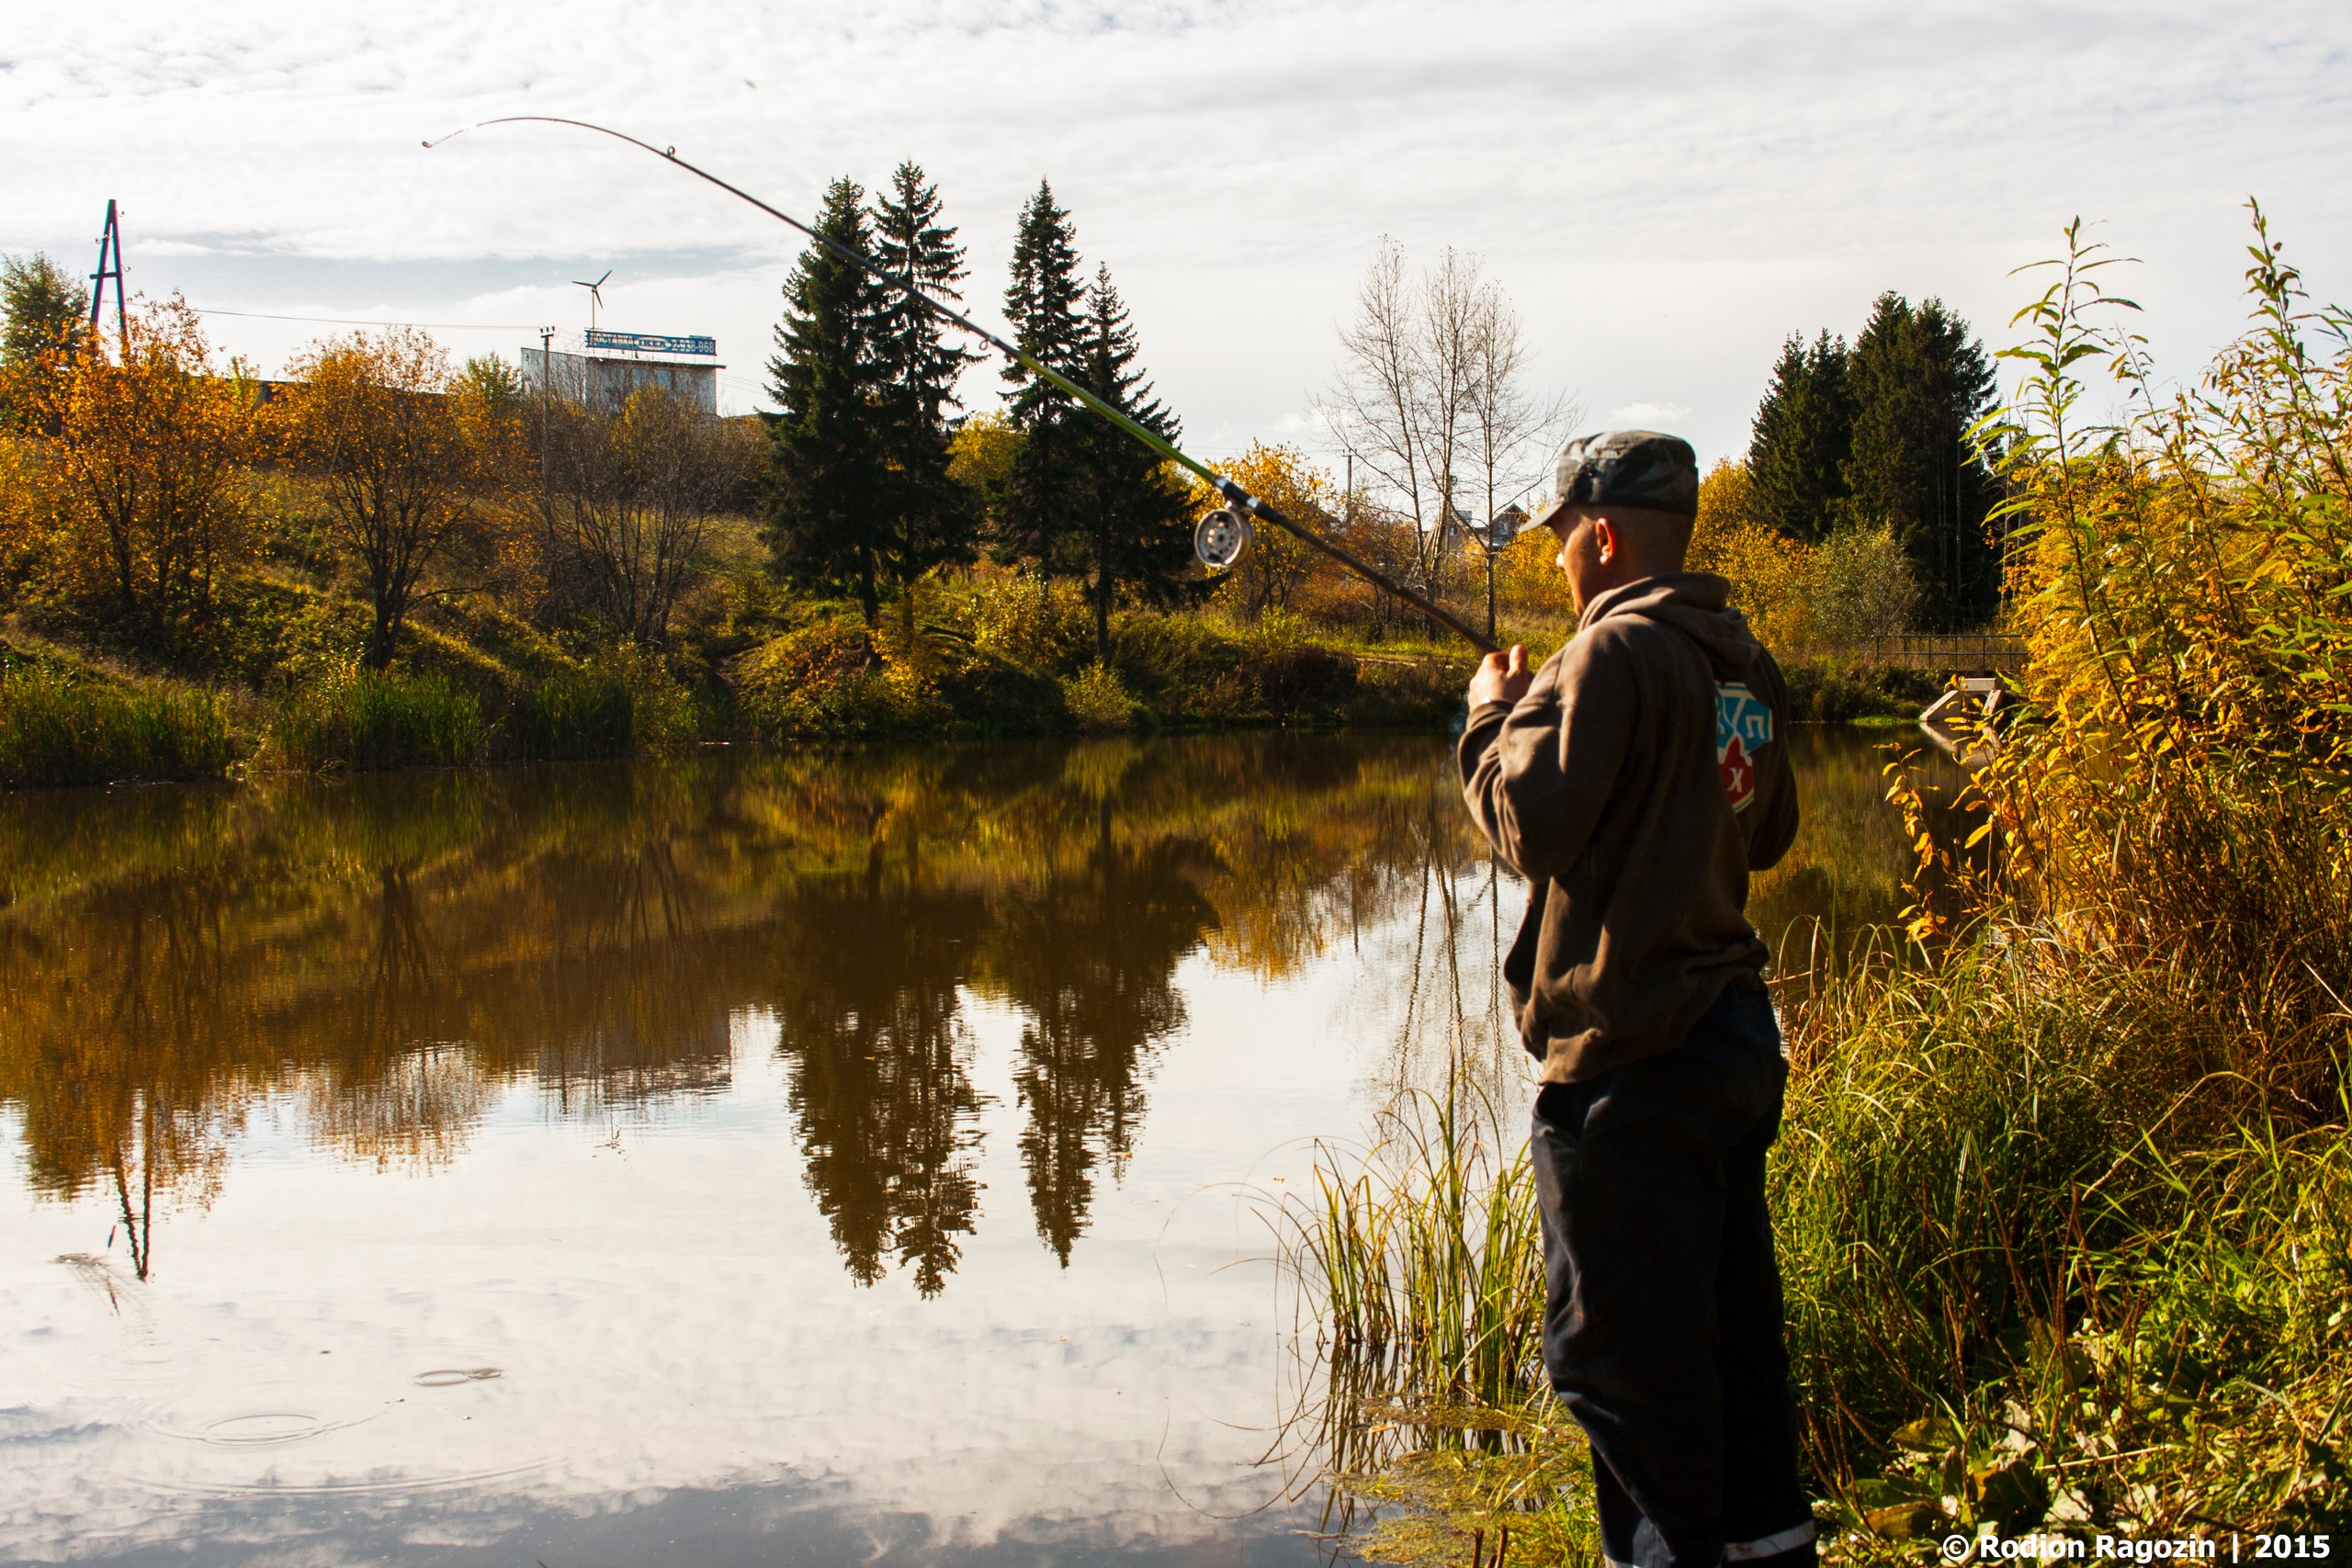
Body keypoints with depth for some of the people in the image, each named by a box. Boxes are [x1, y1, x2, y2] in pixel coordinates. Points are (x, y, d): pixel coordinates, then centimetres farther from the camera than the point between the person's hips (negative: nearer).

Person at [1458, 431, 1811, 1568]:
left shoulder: (1617, 651, -14)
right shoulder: (1745, 662, 11)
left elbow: (1532, 826, -18)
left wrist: (1499, 716, -1)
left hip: (1632, 1055, -9)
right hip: (1737, 1033, 9)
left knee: (1618, 1344, 0)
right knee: (1732, 1315, 19)